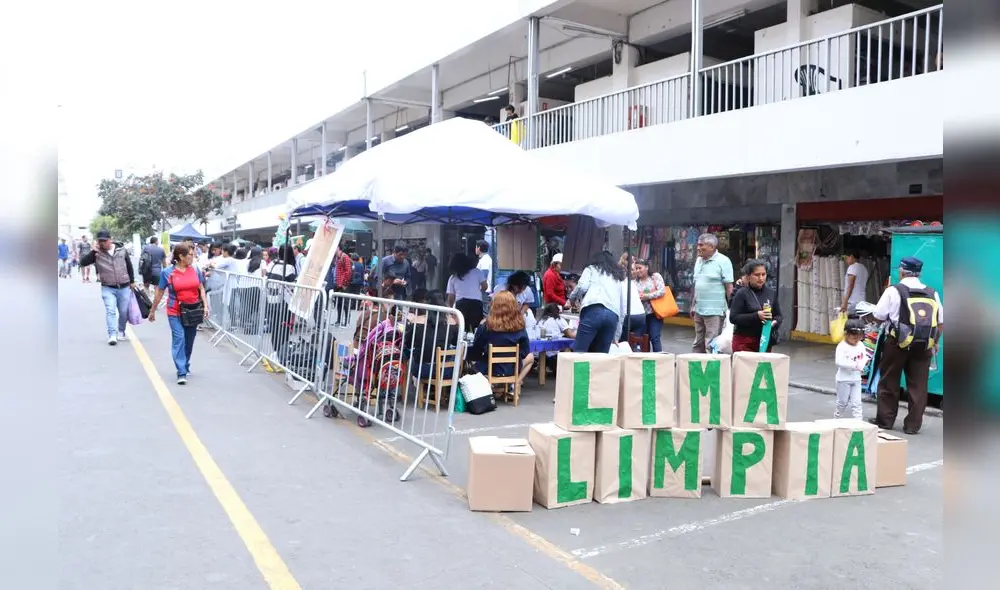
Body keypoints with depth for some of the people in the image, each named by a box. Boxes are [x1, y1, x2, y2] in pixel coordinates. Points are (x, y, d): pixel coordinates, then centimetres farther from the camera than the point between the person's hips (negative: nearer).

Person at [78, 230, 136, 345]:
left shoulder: (121, 250, 1)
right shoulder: (97, 253, -3)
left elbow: (129, 265, 11)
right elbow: (83, 263, -10)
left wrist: (132, 281, 13)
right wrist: (93, 252, -21)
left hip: (124, 287, 2)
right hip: (108, 288, -1)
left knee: (124, 312, 9)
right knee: (110, 311, -15)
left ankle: (121, 331, 32)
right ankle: (112, 335, -19)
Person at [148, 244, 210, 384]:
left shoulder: (196, 270, 2)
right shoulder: (167, 272, -6)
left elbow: (201, 289, 9)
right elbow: (159, 293, 3)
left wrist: (205, 305, -3)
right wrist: (152, 311, 9)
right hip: (175, 313, -3)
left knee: (189, 341, 13)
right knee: (179, 339, -11)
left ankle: (186, 366, 32)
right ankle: (181, 373, -13)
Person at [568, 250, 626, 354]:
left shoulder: (591, 269, 23)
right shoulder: (618, 278, 34)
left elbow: (582, 287, 2)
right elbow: (623, 309, 28)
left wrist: (572, 298, 23)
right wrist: (616, 336, 32)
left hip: (594, 311, -4)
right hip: (613, 316, 5)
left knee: (578, 352, -7)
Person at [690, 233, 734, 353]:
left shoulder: (723, 261, -10)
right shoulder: (699, 260, 12)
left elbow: (729, 287, -10)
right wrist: (693, 306, 18)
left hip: (714, 311, -7)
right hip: (699, 310, 7)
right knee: (698, 343, 14)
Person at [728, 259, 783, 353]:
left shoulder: (771, 292, 8)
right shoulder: (741, 293, -6)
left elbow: (778, 315, 16)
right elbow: (733, 317, -11)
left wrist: (775, 322, -7)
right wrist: (756, 316, -20)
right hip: (744, 342, -4)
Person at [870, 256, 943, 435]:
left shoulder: (894, 291, -5)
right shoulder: (932, 293, 9)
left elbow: (878, 316, -5)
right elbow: (941, 323, 10)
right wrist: (935, 343, 20)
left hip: (899, 342, -3)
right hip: (924, 345, 4)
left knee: (889, 381, 9)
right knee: (918, 385, 8)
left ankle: (885, 420, 16)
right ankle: (913, 424, 12)